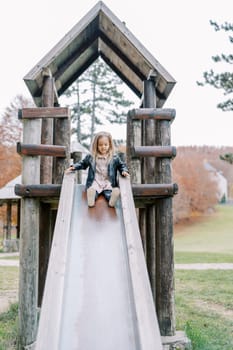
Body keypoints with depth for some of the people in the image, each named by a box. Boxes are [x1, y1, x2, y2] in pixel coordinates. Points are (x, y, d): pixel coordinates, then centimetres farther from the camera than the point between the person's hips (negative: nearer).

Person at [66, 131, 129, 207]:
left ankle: (112, 201, -57)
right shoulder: (91, 157, 9)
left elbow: (122, 165, 17)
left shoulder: (114, 158, 7)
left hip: (108, 183, 0)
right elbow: (82, 164, 21)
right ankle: (91, 201, -57)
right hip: (95, 182, 0)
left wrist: (124, 171, -4)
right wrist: (74, 167, 6)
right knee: (91, 190, -34)